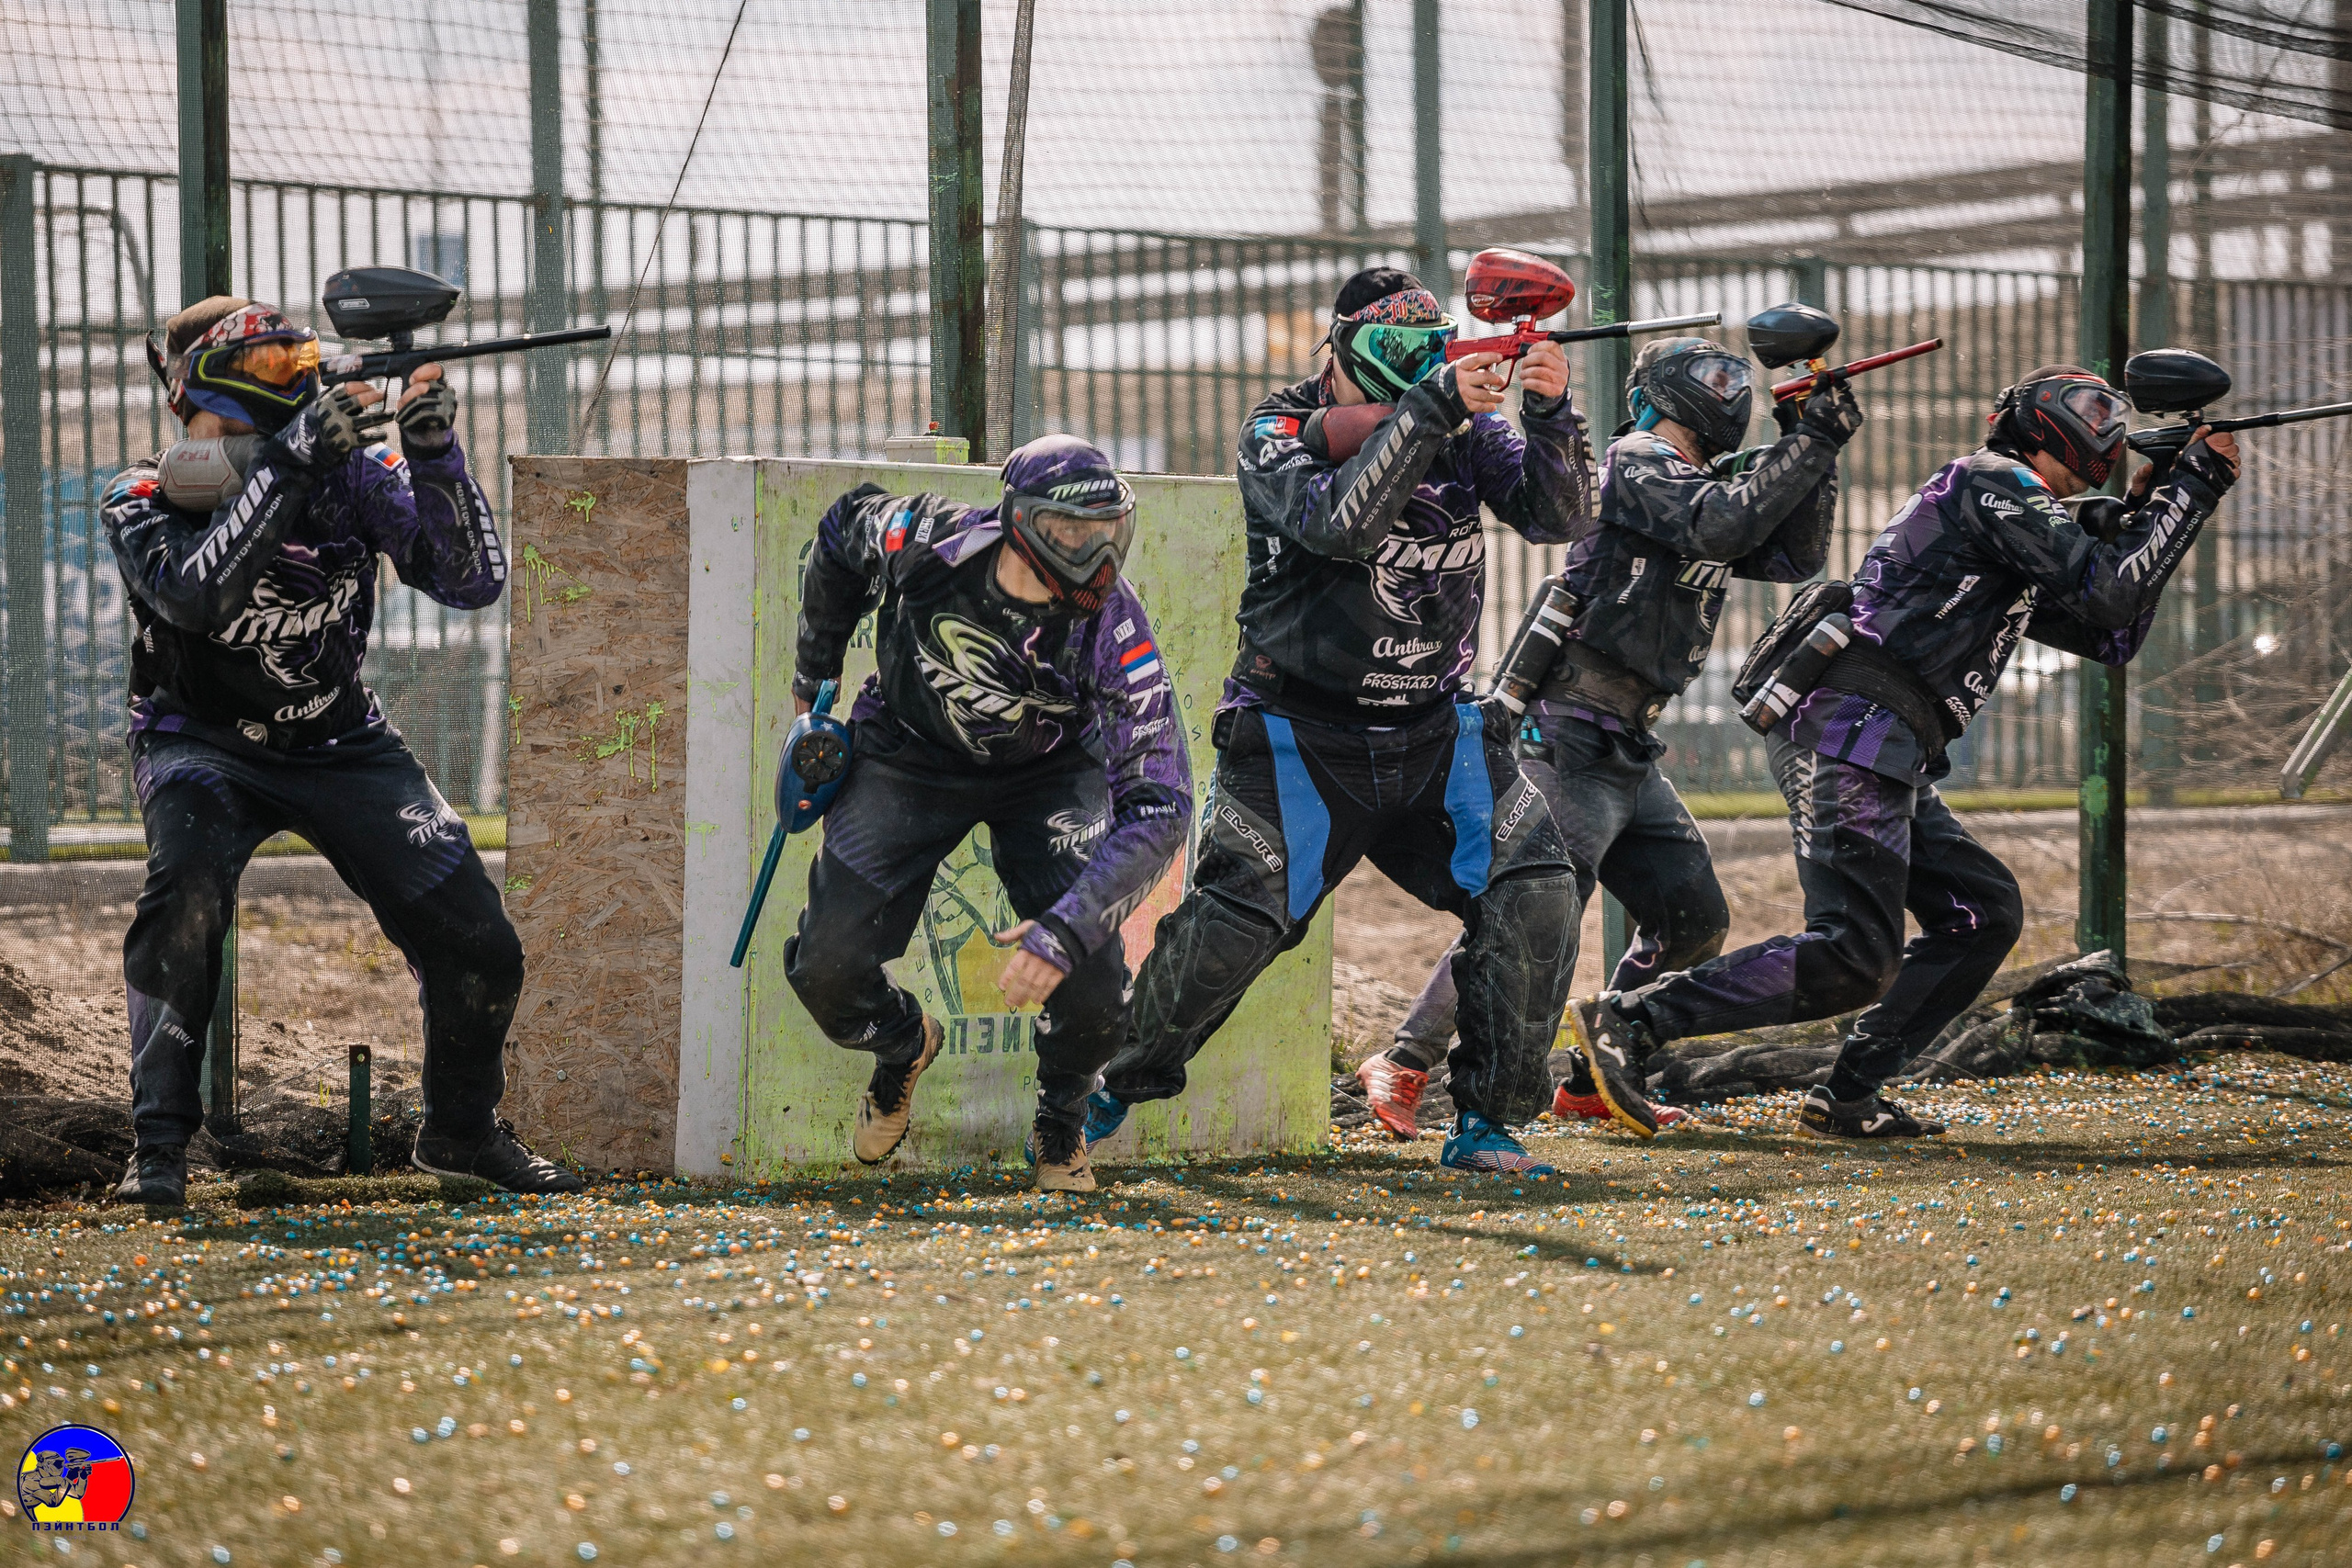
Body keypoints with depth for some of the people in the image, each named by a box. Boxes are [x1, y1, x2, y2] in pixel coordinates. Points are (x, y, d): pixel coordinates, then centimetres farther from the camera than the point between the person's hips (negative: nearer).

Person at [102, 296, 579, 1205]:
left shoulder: (349, 474, -12)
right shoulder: (142, 501, -15)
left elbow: (473, 582, -16)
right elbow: (195, 593, -36)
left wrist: (436, 460, -32)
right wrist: (292, 462, -43)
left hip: (340, 747, 2)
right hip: (204, 746, -2)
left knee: (479, 948, -6)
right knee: (184, 895, -34)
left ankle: (462, 1130, 22)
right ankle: (159, 1149, -23)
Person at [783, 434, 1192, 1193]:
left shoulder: (1113, 630, -33)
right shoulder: (922, 540, -30)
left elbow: (1158, 807, -35)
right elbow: (843, 529, -4)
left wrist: (1067, 929, -48)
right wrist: (814, 674, 8)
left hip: (1049, 773, -1)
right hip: (909, 754, 1)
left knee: (1090, 981, -21)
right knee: (826, 972, -10)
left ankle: (1060, 1125, 14)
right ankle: (904, 1045, 28)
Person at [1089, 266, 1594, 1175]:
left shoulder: (1464, 429, 2)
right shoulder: (1278, 435, -8)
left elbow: (1555, 516, -8)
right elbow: (1339, 522, -27)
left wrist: (1552, 416, -25)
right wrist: (1429, 409, -31)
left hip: (1435, 735, 3)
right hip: (1304, 740, -3)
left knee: (1534, 891, -15)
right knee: (1230, 927, -12)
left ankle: (1485, 1124, -4)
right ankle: (1103, 1093, 11)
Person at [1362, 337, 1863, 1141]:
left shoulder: (1703, 480, 18)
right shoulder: (1639, 462, -9)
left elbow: (1794, 556, 17)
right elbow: (1721, 526, -25)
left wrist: (1816, 453, 5)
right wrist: (1807, 446, -18)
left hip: (1628, 754, 10)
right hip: (1570, 740, -10)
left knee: (1693, 923, 10)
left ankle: (1593, 1079, 17)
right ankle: (1401, 1067, -9)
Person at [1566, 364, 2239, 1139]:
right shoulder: (1996, 482, -1)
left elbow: (2110, 636, 30)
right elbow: (2109, 593, -8)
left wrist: (2147, 511, 22)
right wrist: (2195, 487, 0)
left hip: (1886, 762, 10)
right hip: (1853, 734, -10)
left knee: (1985, 913, 9)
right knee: (1854, 959, -16)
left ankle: (1847, 1097, 5)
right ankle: (1629, 1021, -18)